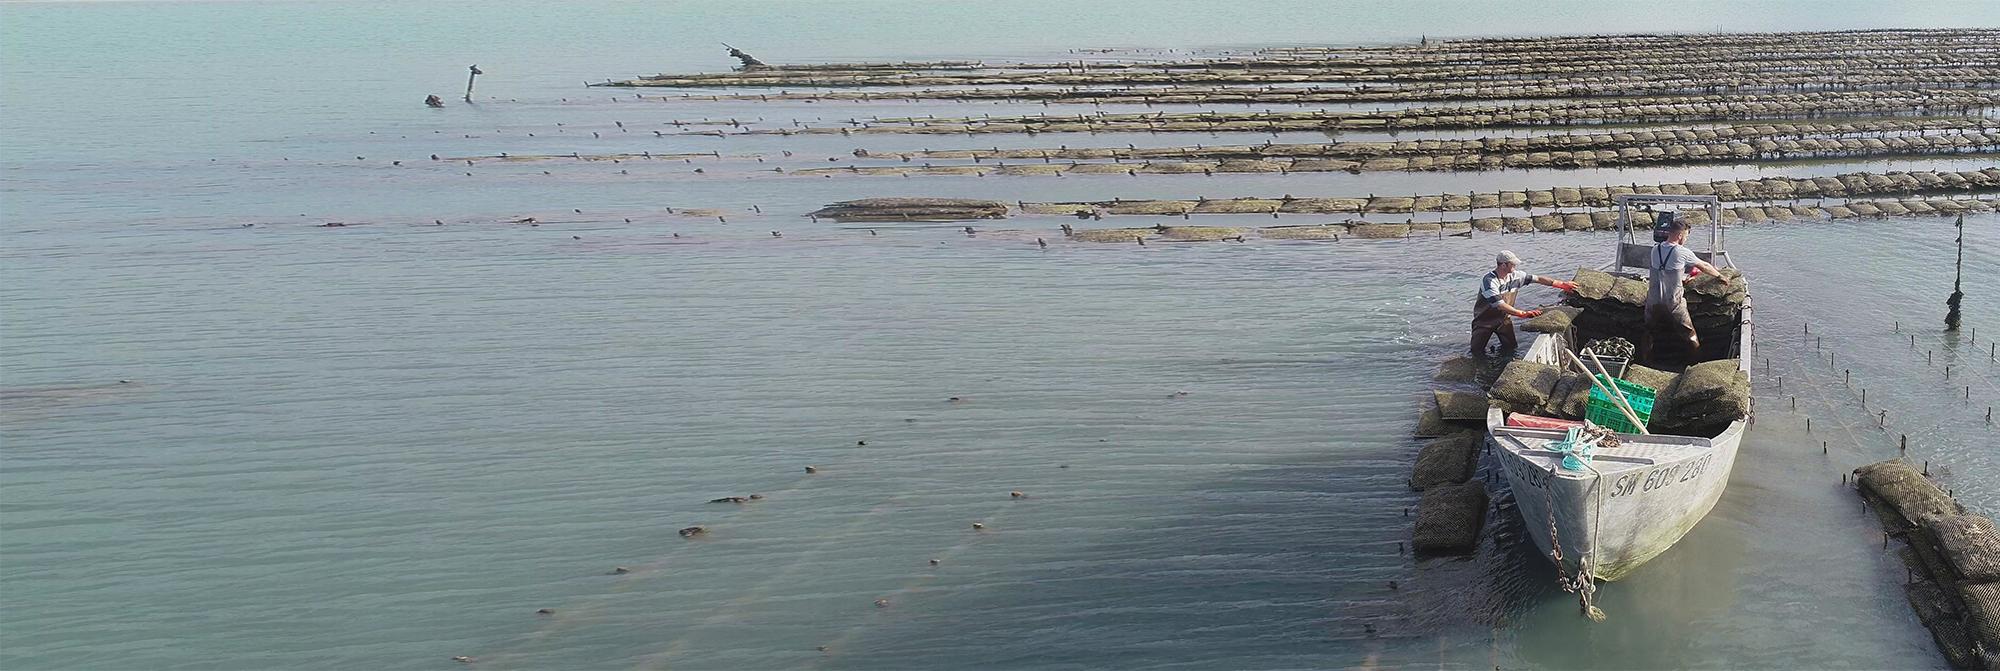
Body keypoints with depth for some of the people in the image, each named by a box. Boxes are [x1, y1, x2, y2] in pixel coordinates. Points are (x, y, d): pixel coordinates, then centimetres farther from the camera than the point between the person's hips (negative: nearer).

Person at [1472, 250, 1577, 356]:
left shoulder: (1514, 276, -8)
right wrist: (1523, 313, -45)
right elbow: (1499, 305, -39)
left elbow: (1537, 279, -1)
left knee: (1511, 348, -1)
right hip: (1484, 320, -6)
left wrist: (1562, 284, -5)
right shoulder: (1489, 281, -30)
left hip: (1504, 319, 6)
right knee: (1477, 351, -6)